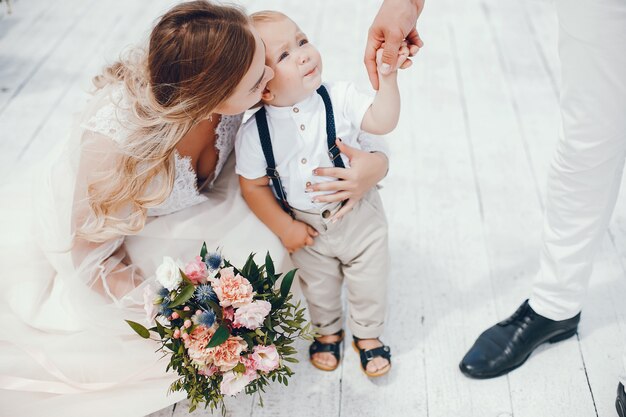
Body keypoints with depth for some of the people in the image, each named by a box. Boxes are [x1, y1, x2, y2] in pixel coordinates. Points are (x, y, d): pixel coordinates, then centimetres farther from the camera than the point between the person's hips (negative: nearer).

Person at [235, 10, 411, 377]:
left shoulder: (339, 99, -19)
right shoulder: (254, 134, -21)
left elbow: (383, 121, -24)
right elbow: (253, 186, -11)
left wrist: (388, 77, -34)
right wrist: (284, 227, -11)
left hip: (359, 215, 0)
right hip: (307, 227, 0)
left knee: (369, 283, 17)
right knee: (319, 288, 23)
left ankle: (368, 334, 46)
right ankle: (328, 331, 54)